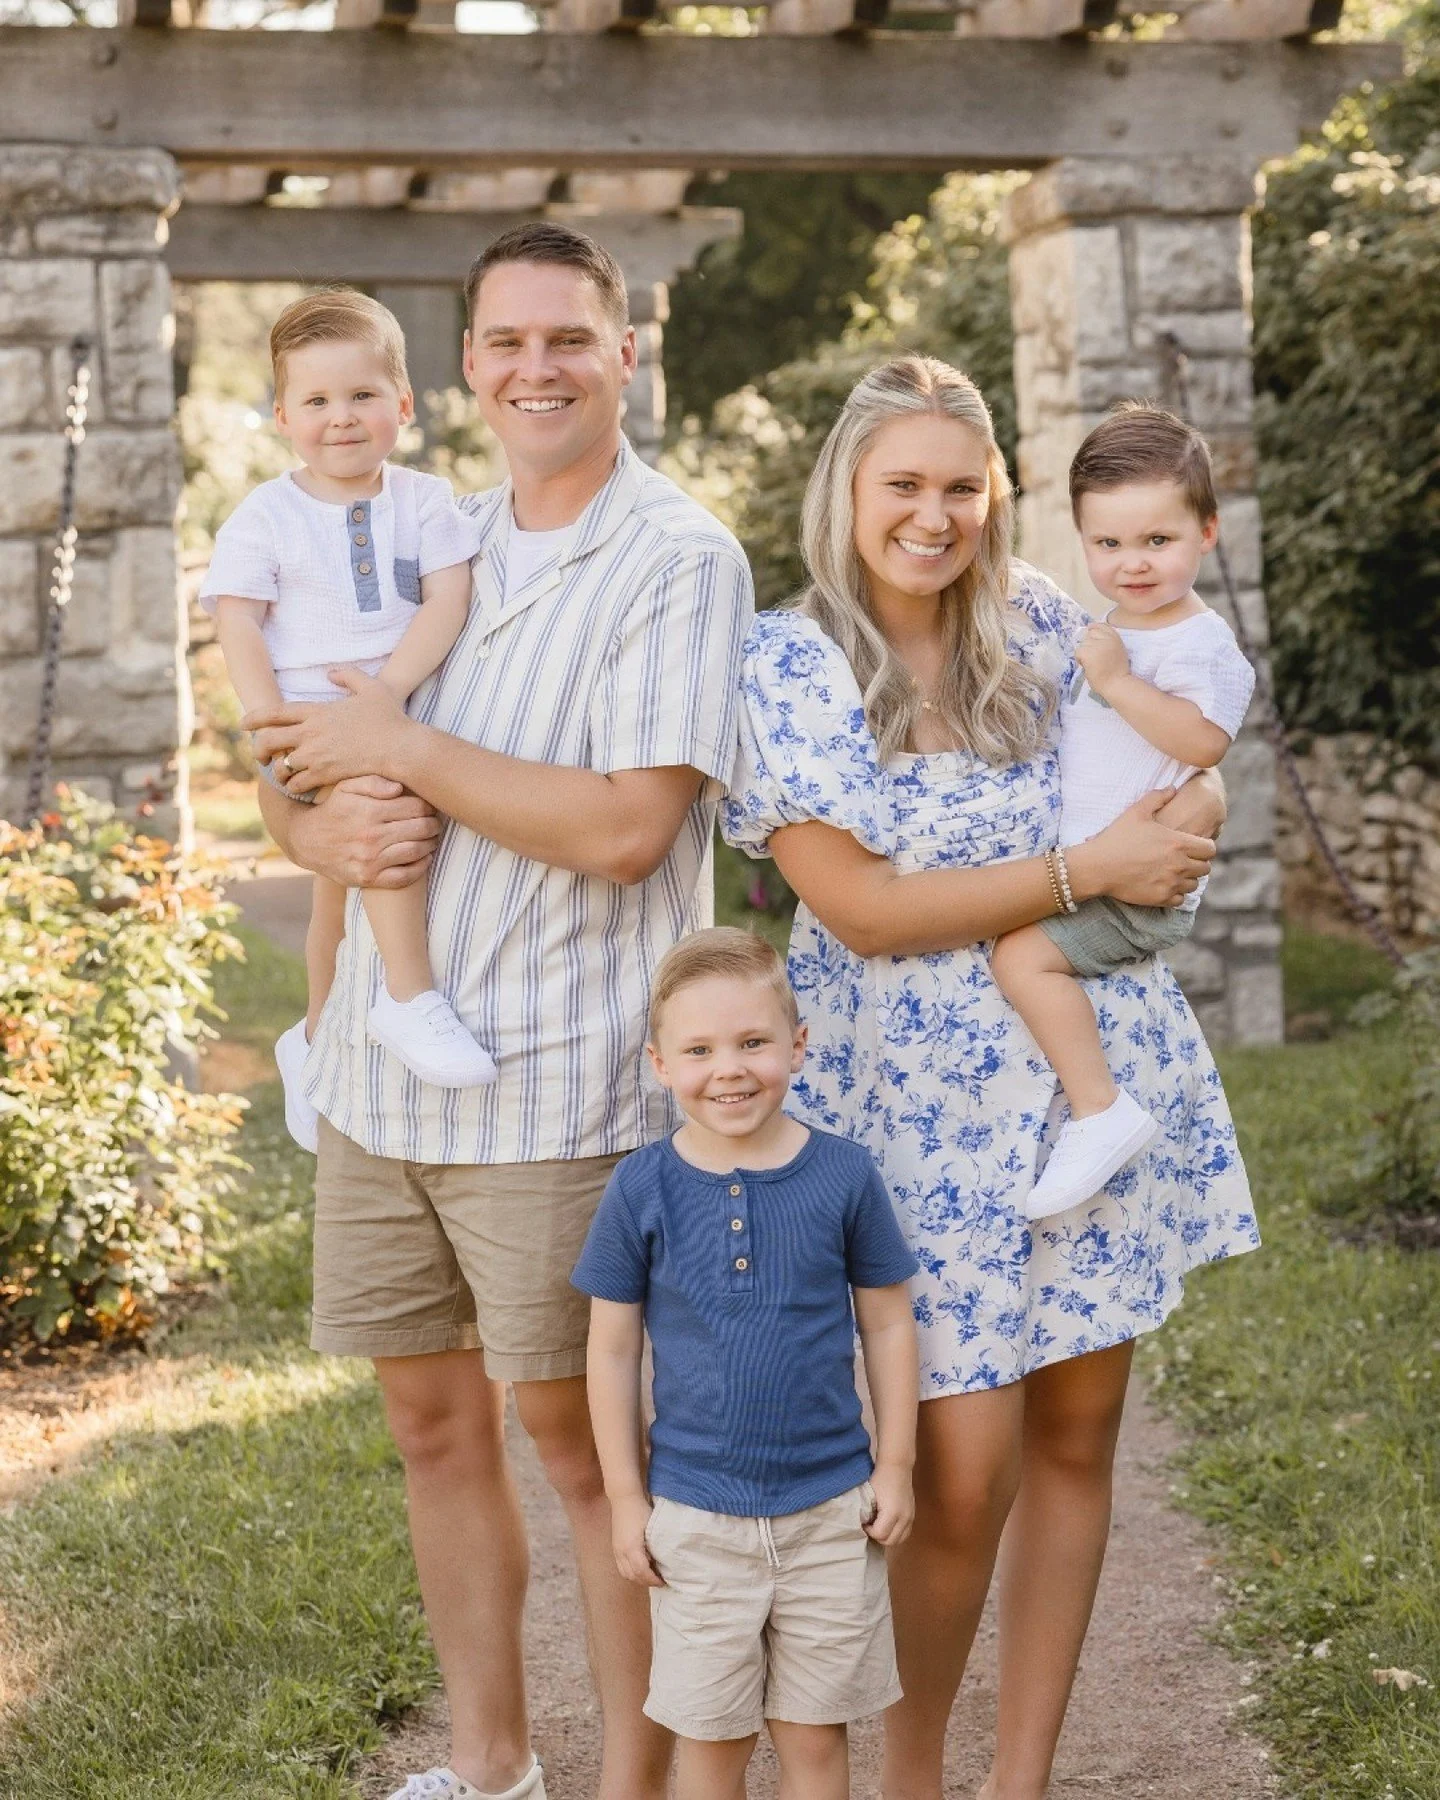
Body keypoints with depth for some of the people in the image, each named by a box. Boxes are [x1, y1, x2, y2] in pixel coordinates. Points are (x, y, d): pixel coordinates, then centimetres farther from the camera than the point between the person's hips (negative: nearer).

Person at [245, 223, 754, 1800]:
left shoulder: (675, 562, -9)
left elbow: (627, 825, -20)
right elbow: (296, 775, 15)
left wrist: (406, 753, -14)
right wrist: (329, 825, -9)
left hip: (555, 1086, -7)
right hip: (380, 1072, 7)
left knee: (581, 1437, 2)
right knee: (432, 1419, 15)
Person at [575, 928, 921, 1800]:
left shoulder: (844, 1175, -8)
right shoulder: (642, 1189, -8)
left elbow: (889, 1324, 2)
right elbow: (613, 1348, 0)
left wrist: (895, 1467, 2)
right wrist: (625, 1497, 0)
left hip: (831, 1510, 0)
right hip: (695, 1517, 0)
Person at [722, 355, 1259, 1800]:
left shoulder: (1037, 619, 4)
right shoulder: (783, 668, -9)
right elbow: (866, 910, -16)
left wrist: (1194, 801, -6)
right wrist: (1091, 869, -19)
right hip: (924, 1106, -5)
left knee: (1077, 1433, 9)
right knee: (963, 1473, -5)